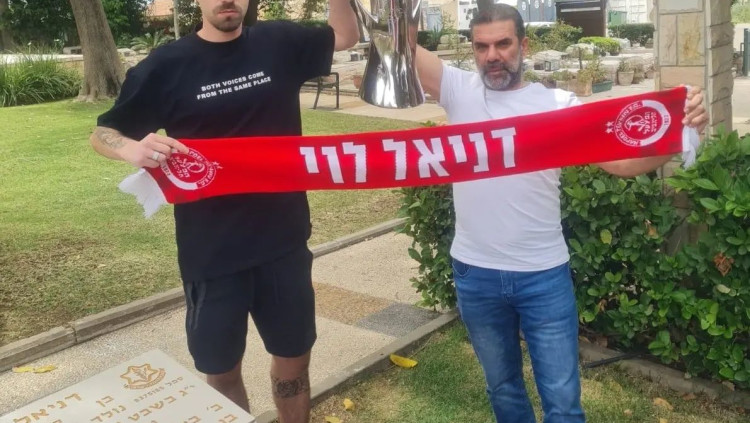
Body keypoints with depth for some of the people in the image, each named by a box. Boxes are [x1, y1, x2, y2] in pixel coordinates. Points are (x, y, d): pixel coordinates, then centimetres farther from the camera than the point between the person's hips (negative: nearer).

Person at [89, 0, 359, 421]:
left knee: (294, 358, 17)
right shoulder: (167, 65, -5)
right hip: (211, 251, -2)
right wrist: (133, 149, -21)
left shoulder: (280, 43, 3)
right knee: (221, 371, 14)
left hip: (284, 241, 2)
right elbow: (103, 133, 2)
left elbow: (347, 36, 18)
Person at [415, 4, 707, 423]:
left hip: (544, 275, -1)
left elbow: (621, 160, -12)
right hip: (475, 274, 2)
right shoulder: (460, 89, -2)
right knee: (503, 387, 23)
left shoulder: (558, 104, -5)